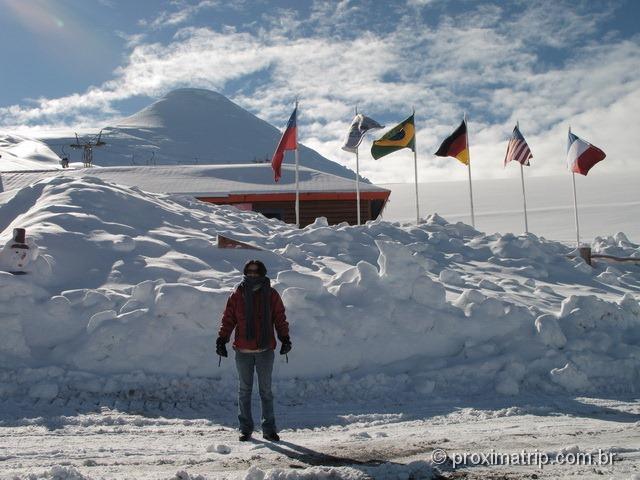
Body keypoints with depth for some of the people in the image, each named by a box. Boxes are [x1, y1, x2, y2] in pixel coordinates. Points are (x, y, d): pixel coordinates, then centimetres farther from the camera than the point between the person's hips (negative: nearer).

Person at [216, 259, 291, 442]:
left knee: (266, 390, 6)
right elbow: (228, 319, 4)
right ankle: (245, 429, 19)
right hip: (243, 351, 1)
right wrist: (221, 340, -5)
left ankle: (269, 429, 13)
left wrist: (285, 338, -7)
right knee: (244, 390, 9)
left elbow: (280, 318, 4)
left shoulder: (271, 294, 2)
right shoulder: (237, 295, 3)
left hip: (265, 350, -1)